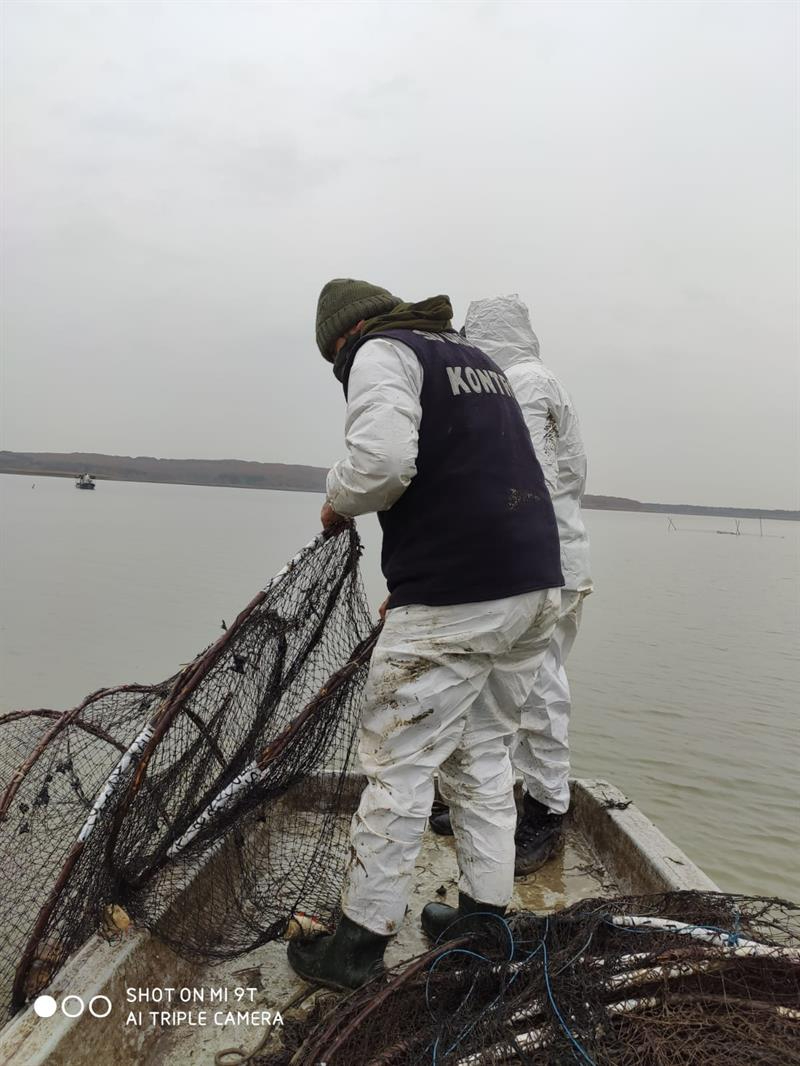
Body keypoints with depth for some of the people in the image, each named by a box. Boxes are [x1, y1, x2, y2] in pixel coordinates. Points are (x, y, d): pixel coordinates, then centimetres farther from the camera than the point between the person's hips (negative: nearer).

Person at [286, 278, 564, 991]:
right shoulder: (476, 357, 25)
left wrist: (338, 501, 1)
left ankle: (359, 942, 15)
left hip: (454, 600, -9)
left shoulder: (381, 351, -1)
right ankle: (485, 915, 29)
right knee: (483, 755, 18)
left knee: (400, 764, 2)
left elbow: (383, 460, -21)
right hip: (537, 586, 9)